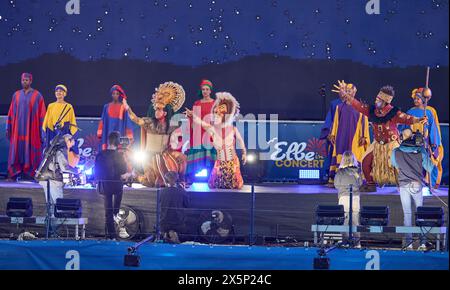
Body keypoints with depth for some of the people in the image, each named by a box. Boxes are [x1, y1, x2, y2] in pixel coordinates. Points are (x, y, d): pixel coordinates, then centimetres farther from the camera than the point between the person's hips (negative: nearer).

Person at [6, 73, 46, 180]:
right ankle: (13, 174, 1)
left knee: (30, 151, -2)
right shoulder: (16, 95, 10)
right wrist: (8, 128, 6)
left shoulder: (37, 95, 1)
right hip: (18, 128, 3)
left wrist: (42, 131, -5)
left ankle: (29, 174, 1)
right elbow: (11, 113, 11)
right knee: (16, 150, 0)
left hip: (32, 129, -3)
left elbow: (42, 114, 0)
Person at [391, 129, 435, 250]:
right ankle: (422, 241, 4)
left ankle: (408, 242, 0)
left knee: (407, 214, 4)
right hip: (417, 185, 1)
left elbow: (393, 164, 17)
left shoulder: (396, 152, -4)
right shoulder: (420, 151, -4)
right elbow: (430, 167, 4)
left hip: (404, 185, 0)